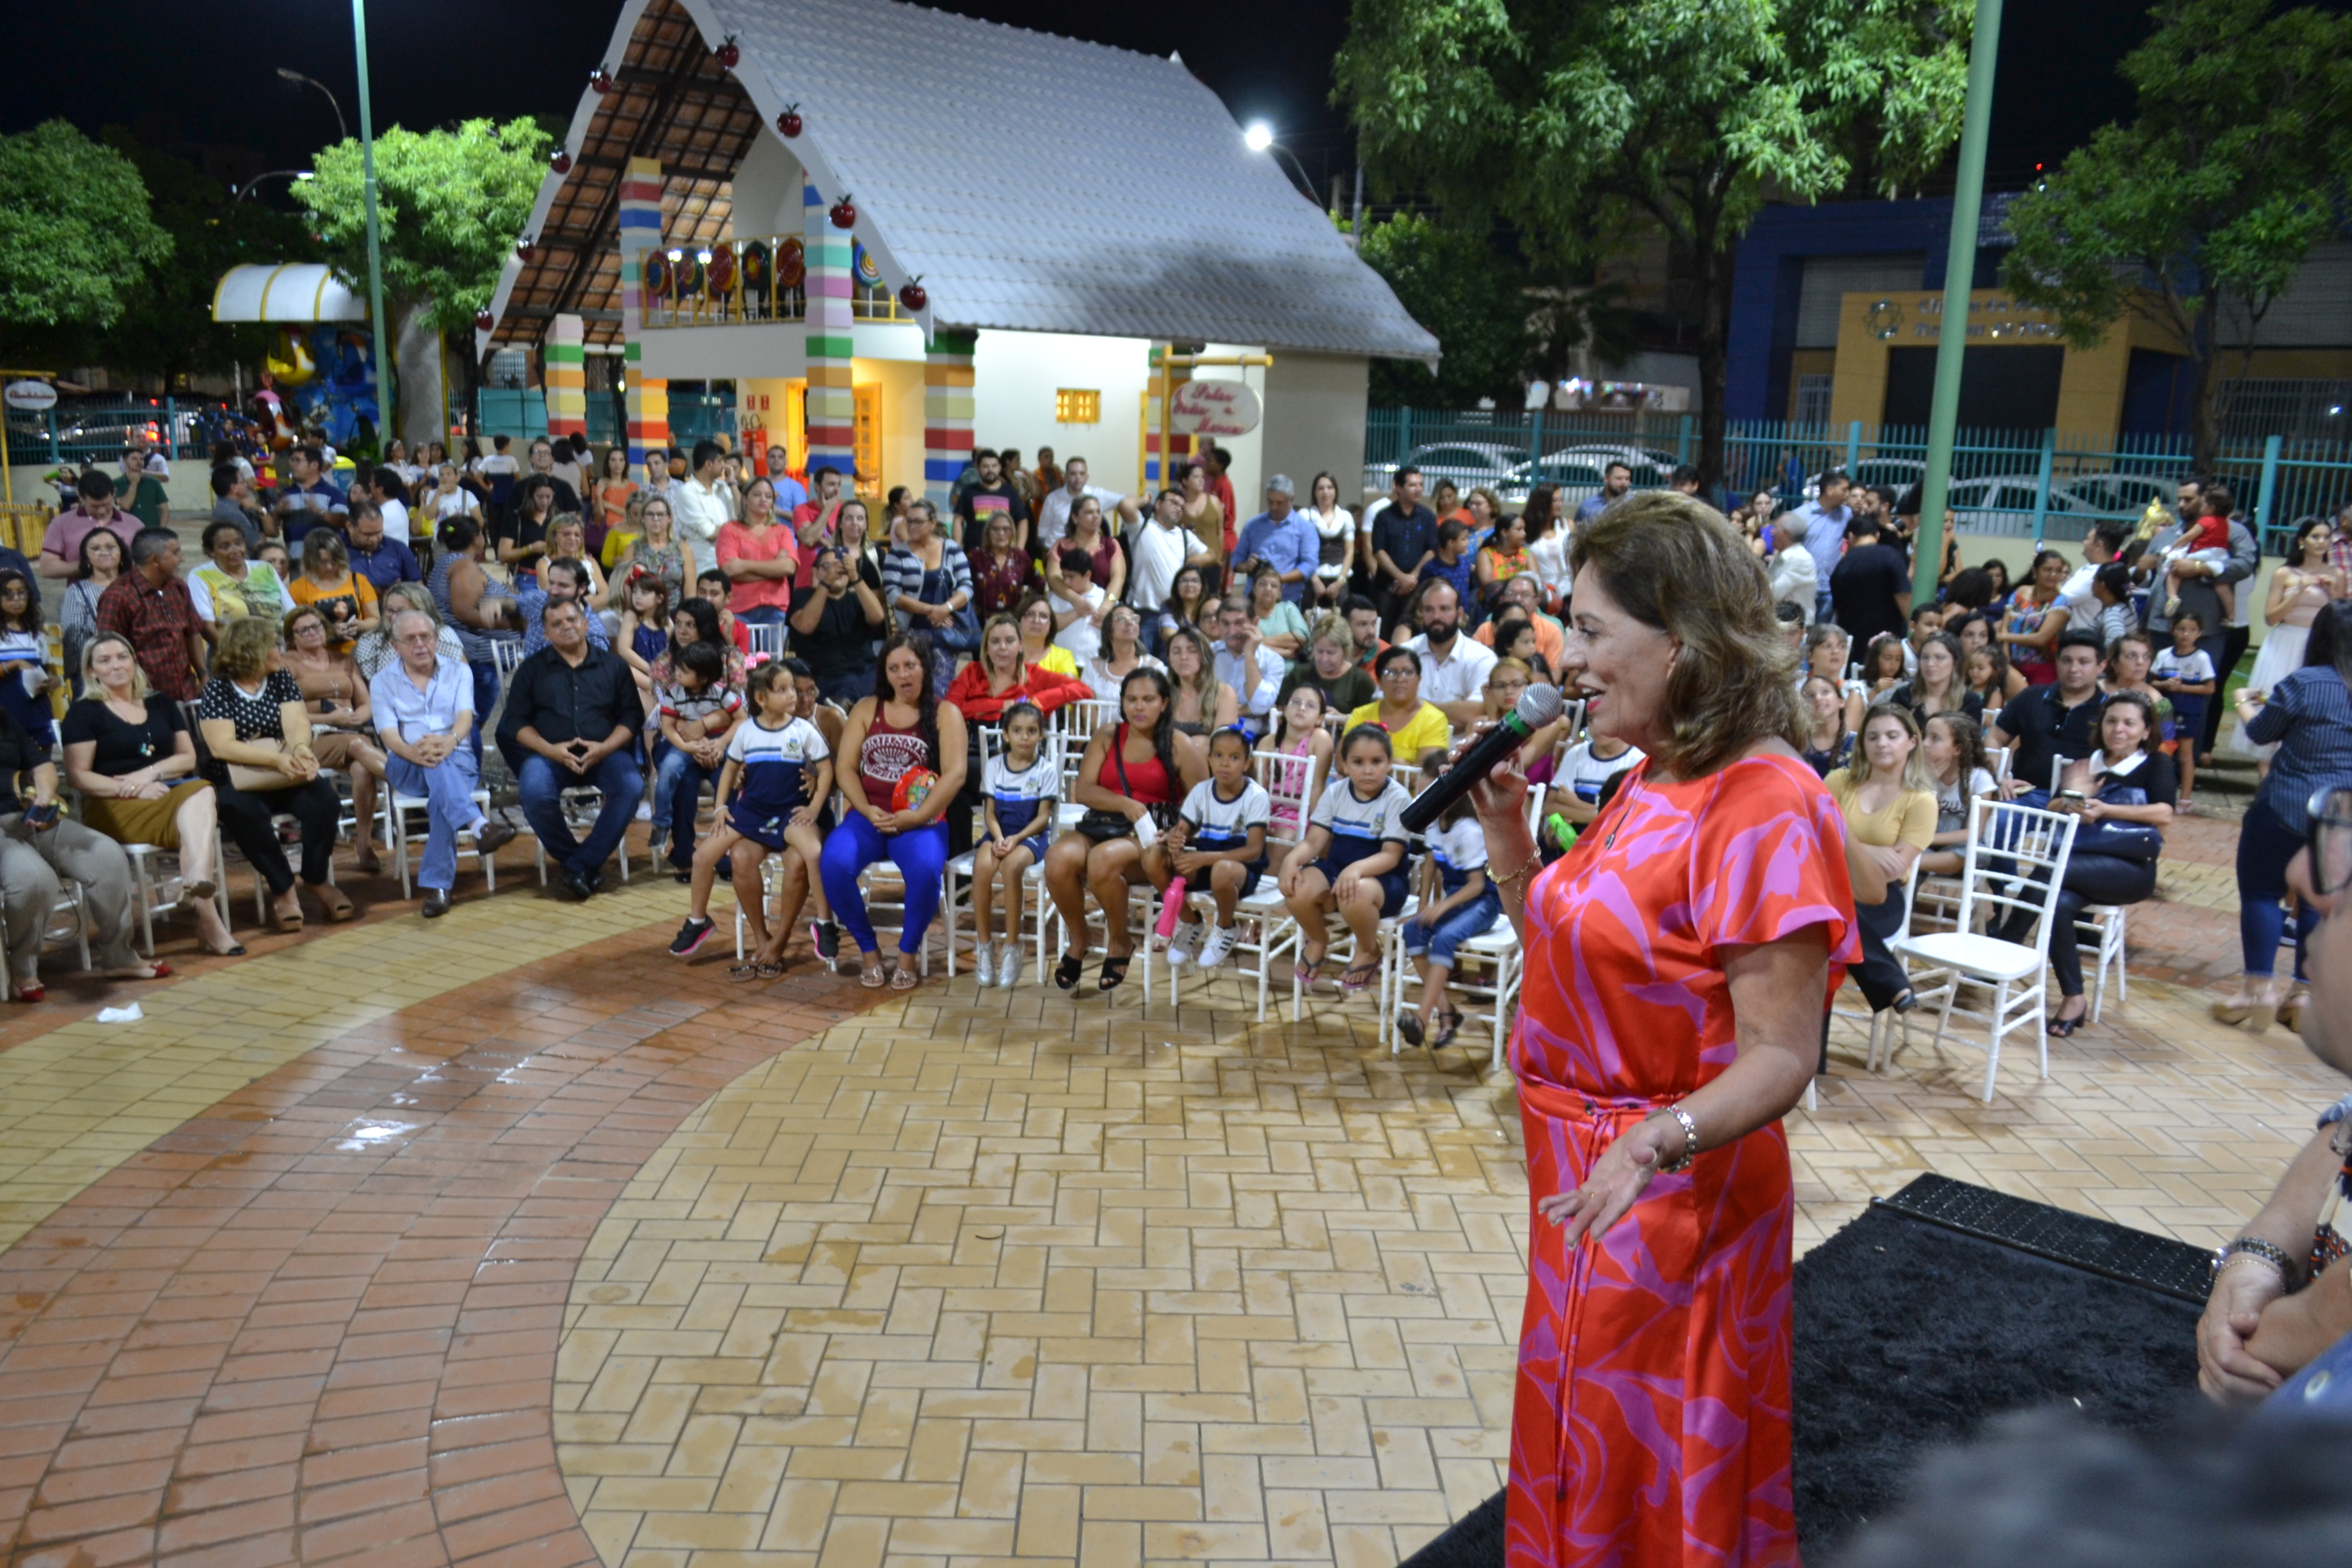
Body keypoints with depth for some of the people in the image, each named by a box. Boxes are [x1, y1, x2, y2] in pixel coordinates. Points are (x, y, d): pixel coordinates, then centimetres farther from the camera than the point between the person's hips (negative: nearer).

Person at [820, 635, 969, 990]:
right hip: (867, 816, 3)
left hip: (921, 821, -2)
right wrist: (867, 811, -11)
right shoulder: (866, 709, 13)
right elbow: (845, 767, 6)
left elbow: (955, 774, -7)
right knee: (834, 864, -28)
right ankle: (868, 949, -7)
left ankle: (907, 954, -10)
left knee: (925, 870, -35)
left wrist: (915, 817, -16)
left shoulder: (945, 713, 5)